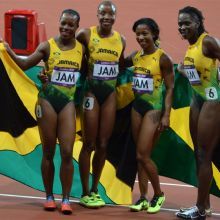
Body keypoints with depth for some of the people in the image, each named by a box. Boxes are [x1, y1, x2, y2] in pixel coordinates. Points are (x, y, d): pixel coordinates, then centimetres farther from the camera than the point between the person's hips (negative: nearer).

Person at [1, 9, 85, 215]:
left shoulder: (81, 48, 4)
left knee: (67, 152, -7)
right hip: (48, 100, -1)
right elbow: (24, 64, -9)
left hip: (68, 102, 1)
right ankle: (49, 196, 17)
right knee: (48, 152, 6)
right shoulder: (47, 46, -3)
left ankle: (66, 199, 1)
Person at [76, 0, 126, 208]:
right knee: (89, 144, -1)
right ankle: (85, 193, 6)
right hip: (92, 92, -4)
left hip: (110, 93, 4)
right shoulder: (86, 34, -9)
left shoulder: (121, 40, 6)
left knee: (103, 145, 7)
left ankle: (95, 190, 19)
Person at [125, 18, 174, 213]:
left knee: (143, 155, -8)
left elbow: (170, 88, -11)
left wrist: (166, 115, -16)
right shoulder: (135, 57, 5)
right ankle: (143, 198, 15)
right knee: (140, 156, 8)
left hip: (154, 108, -7)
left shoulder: (163, 58, -12)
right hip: (137, 106, 7)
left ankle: (159, 195, 10)